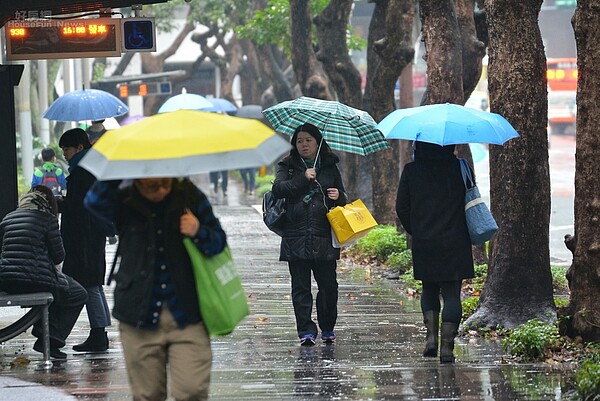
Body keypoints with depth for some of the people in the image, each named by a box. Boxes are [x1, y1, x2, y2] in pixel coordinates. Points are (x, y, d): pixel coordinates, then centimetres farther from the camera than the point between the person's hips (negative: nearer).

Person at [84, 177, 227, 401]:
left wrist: (199, 233, -15)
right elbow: (95, 202, -21)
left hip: (186, 315, 0)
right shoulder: (125, 203, -1)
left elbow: (219, 242, 6)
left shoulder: (190, 197, 1)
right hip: (140, 318, 0)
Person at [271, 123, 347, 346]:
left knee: (328, 284, 0)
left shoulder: (330, 167, 14)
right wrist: (303, 179, -13)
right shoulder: (288, 166, 10)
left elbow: (343, 199, 19)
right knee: (300, 286, -3)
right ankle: (306, 331, -1)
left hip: (324, 238, 1)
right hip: (296, 237, -1)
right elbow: (278, 189, -6)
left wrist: (339, 197, -4)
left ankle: (327, 328, 17)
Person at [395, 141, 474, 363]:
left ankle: (431, 336, 5)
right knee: (451, 293, 2)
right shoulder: (459, 168, -5)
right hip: (455, 243, -1)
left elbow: (401, 207, 2)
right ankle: (447, 347, -4)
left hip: (423, 244, 1)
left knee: (429, 289, 20)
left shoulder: (411, 170, -2)